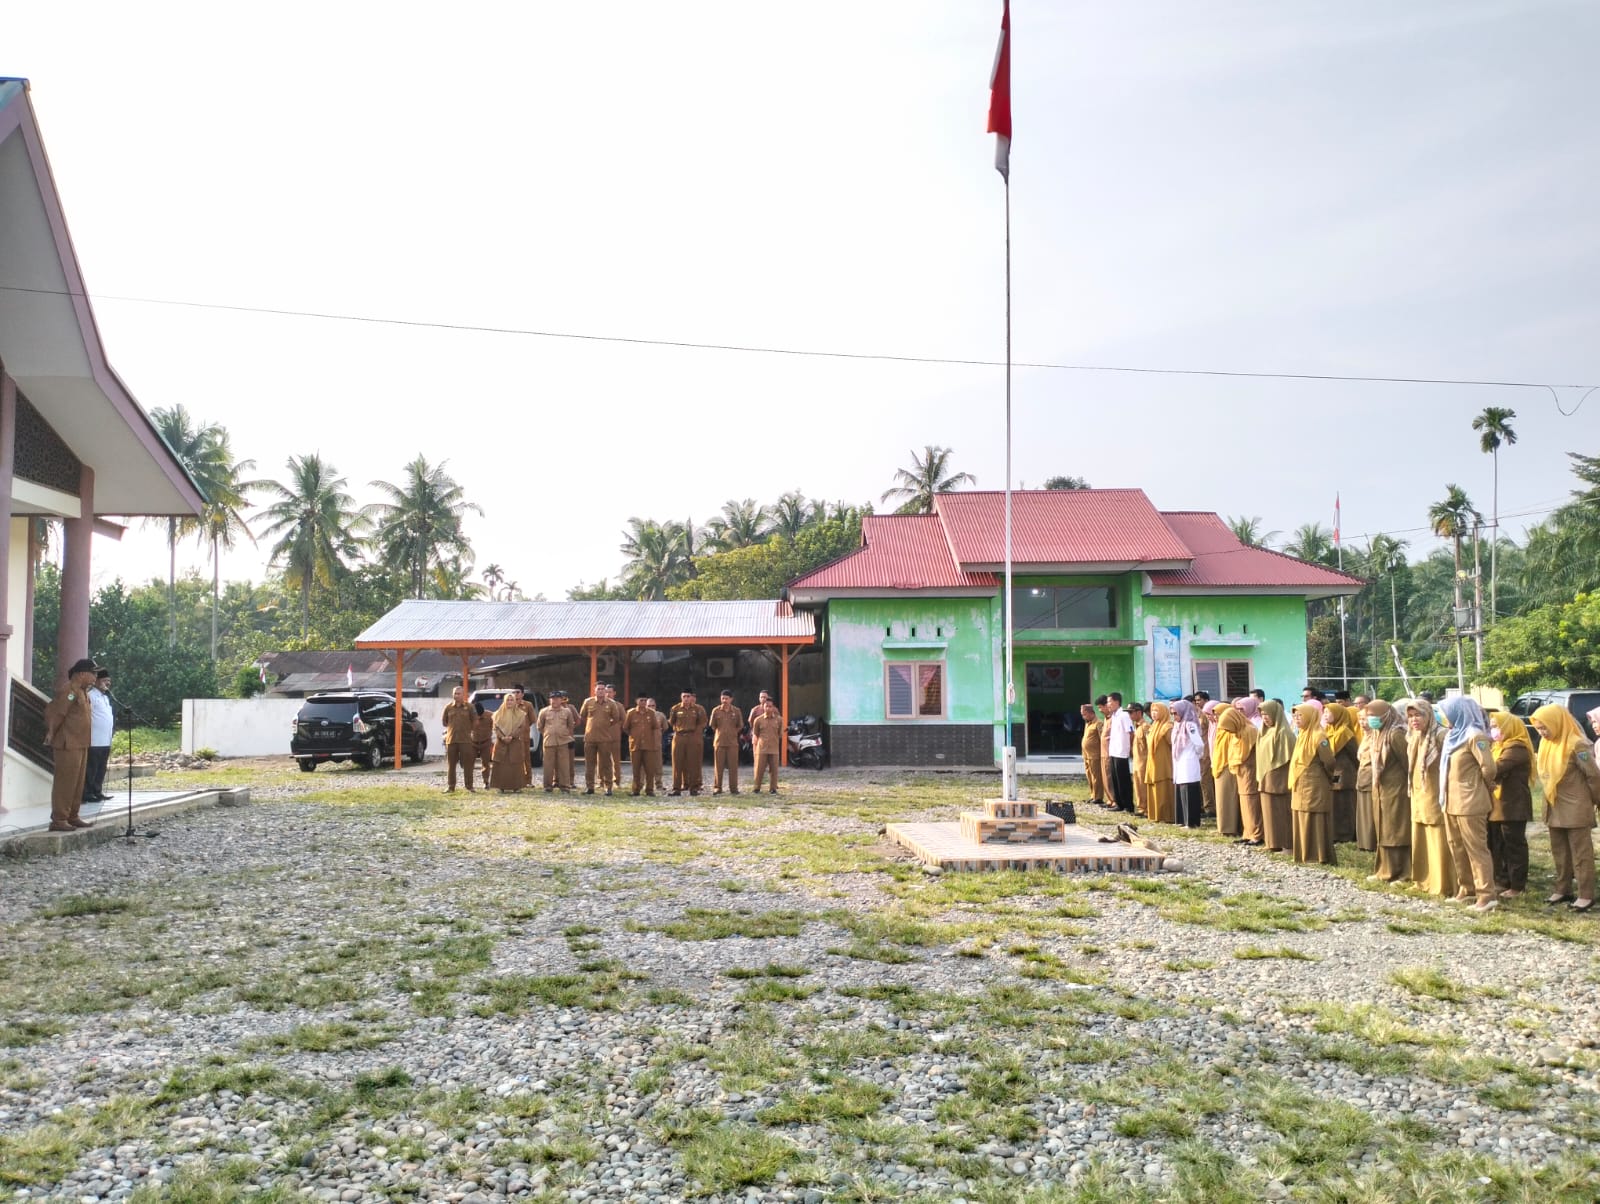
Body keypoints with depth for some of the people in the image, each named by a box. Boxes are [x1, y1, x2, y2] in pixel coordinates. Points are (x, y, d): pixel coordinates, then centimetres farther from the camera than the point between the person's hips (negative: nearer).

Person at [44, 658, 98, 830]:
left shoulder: (82, 691, 16)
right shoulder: (69, 691, -15)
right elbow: (53, 712, -20)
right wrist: (51, 733, -18)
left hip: (81, 745, 10)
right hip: (69, 745, -10)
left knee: (78, 783, 14)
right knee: (65, 782, -7)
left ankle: (73, 816, 22)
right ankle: (58, 820, -3)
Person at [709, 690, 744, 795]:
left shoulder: (737, 711, 0)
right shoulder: (716, 710, -1)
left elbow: (740, 726, 11)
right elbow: (713, 725, 11)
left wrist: (732, 733, 9)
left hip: (732, 742, 0)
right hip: (719, 742, 0)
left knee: (733, 766, 1)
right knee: (718, 766, 1)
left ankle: (733, 787, 7)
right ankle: (717, 787, 7)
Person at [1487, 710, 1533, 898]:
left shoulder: (1517, 748, -15)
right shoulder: (1499, 747, 18)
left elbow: (1495, 769, -25)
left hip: (1513, 806, -10)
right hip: (1498, 805, 10)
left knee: (1514, 845, -2)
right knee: (1498, 846, 12)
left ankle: (1518, 886, 4)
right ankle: (1502, 882, 20)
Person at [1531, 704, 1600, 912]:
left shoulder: (1577, 745, -18)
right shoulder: (1546, 743, 5)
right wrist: (1549, 799, 12)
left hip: (1576, 809, -8)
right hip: (1555, 808, 8)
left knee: (1581, 852, 0)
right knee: (1559, 852, 14)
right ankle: (1563, 890, 23)